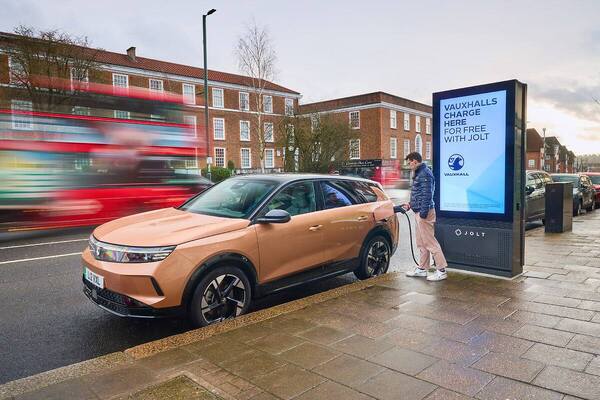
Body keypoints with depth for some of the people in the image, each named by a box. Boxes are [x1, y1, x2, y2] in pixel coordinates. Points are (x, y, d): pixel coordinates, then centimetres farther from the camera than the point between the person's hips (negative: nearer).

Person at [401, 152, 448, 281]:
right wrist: (410, 205, 24)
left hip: (424, 213, -11)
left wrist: (423, 212, -24)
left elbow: (427, 194, -22)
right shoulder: (420, 173, 17)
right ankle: (422, 269, 24)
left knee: (429, 241, -7)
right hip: (419, 212, 11)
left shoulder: (425, 174, -16)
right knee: (421, 242, 15)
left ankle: (441, 270, -1)